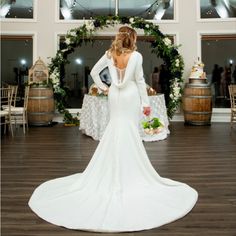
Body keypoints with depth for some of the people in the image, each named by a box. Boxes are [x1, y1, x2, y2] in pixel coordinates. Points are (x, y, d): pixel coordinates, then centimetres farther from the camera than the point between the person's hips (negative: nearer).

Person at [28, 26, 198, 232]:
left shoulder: (110, 54, 1)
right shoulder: (136, 56, -10)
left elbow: (94, 72, 7)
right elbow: (140, 81, -9)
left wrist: (103, 88, 15)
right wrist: (146, 103, -3)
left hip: (115, 96, 4)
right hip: (131, 96, -4)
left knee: (116, 130, 14)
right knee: (130, 133, 2)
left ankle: (113, 173, 19)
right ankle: (130, 172, 8)